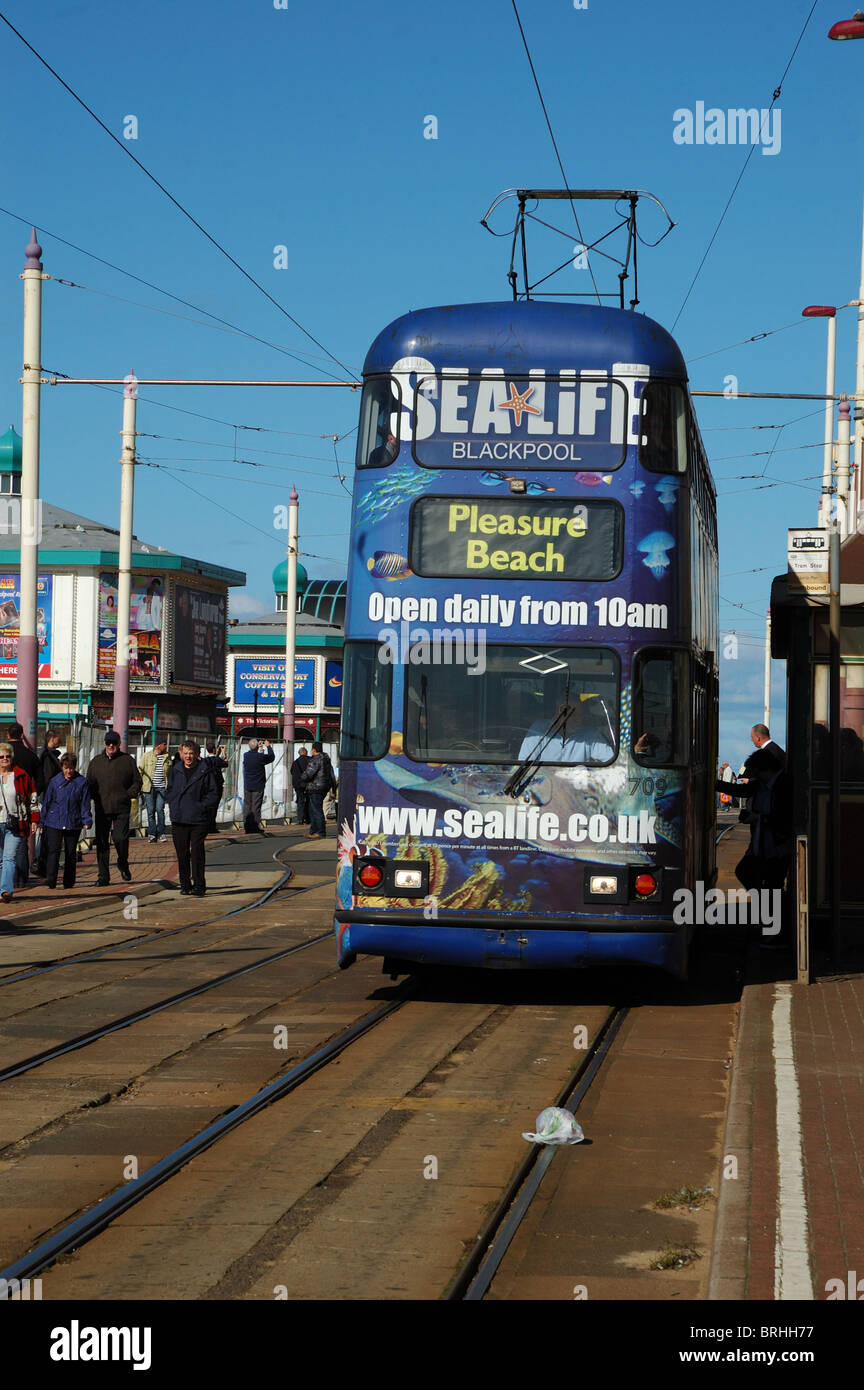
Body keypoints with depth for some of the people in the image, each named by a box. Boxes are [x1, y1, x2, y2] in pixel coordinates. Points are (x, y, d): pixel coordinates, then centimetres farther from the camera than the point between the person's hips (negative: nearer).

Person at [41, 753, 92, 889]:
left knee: (71, 853, 7)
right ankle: (50, 880, -16)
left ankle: (69, 882, 17)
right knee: (53, 851, -11)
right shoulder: (54, 782, 4)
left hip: (73, 824, 1)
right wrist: (42, 823, 8)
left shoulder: (82, 782, 3)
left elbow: (85, 804, 6)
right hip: (54, 823, -1)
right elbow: (46, 802, 9)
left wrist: (87, 821, -5)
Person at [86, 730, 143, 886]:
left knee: (121, 839, -13)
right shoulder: (96, 761, 13)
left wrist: (129, 794, -4)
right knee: (102, 842, 1)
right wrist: (95, 797, 1)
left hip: (122, 809, -2)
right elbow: (89, 783, 17)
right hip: (102, 809, 2)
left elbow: (137, 781, 11)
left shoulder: (127, 760, 7)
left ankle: (123, 864, 17)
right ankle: (103, 876, 8)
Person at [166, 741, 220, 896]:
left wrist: (203, 807, -10)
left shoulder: (205, 771, -1)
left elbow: (213, 793, 0)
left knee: (197, 853, -5)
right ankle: (185, 885, 15)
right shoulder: (176, 770, 9)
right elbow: (170, 790, 18)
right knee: (182, 854, 6)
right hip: (179, 819, 3)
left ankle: (199, 885, 0)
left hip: (198, 819, -3)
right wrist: (173, 808, 6)